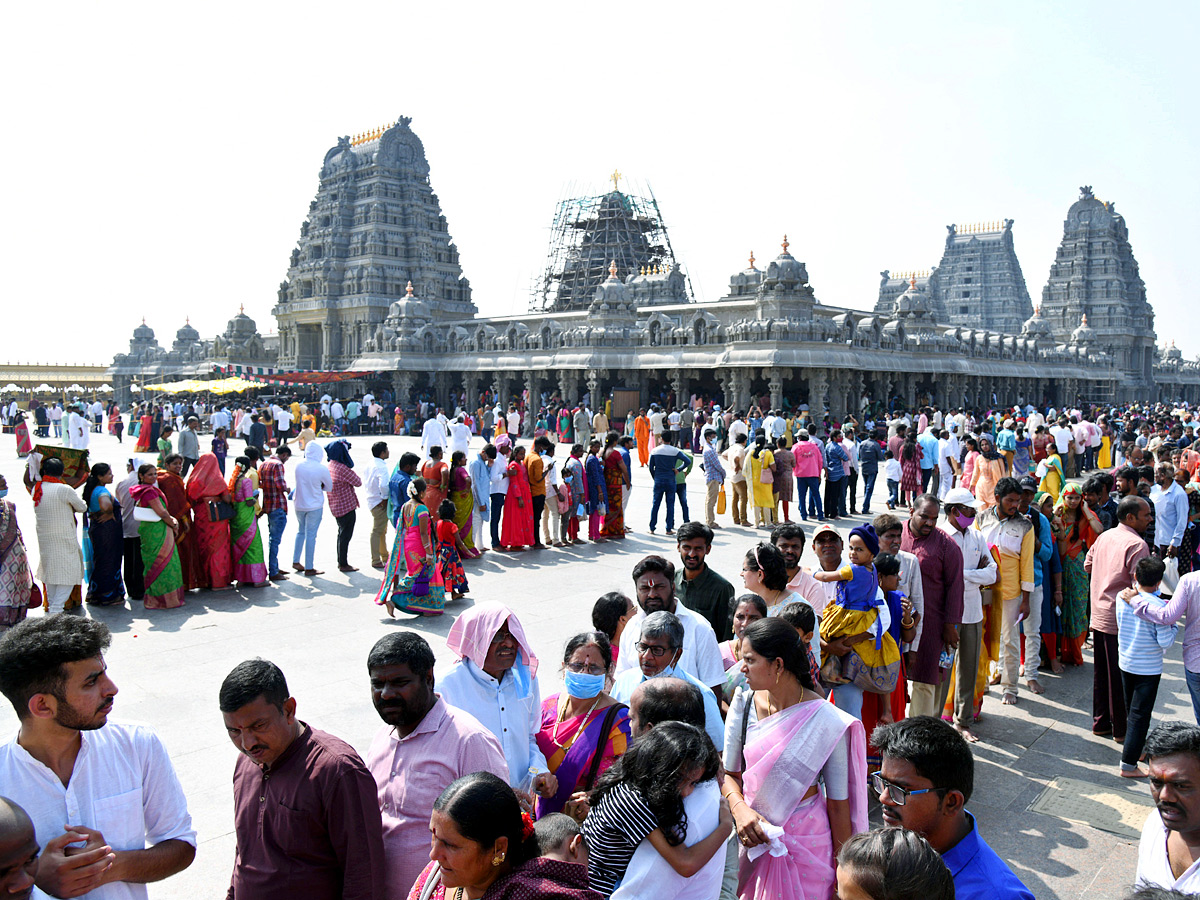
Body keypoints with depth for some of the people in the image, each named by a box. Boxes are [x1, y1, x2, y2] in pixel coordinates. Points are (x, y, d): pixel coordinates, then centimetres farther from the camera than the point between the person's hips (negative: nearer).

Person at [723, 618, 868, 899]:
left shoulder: (826, 721, -17)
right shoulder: (744, 704, -6)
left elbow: (838, 802, -10)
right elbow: (729, 773, 3)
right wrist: (739, 807, -18)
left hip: (806, 841, -3)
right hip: (754, 835, 4)